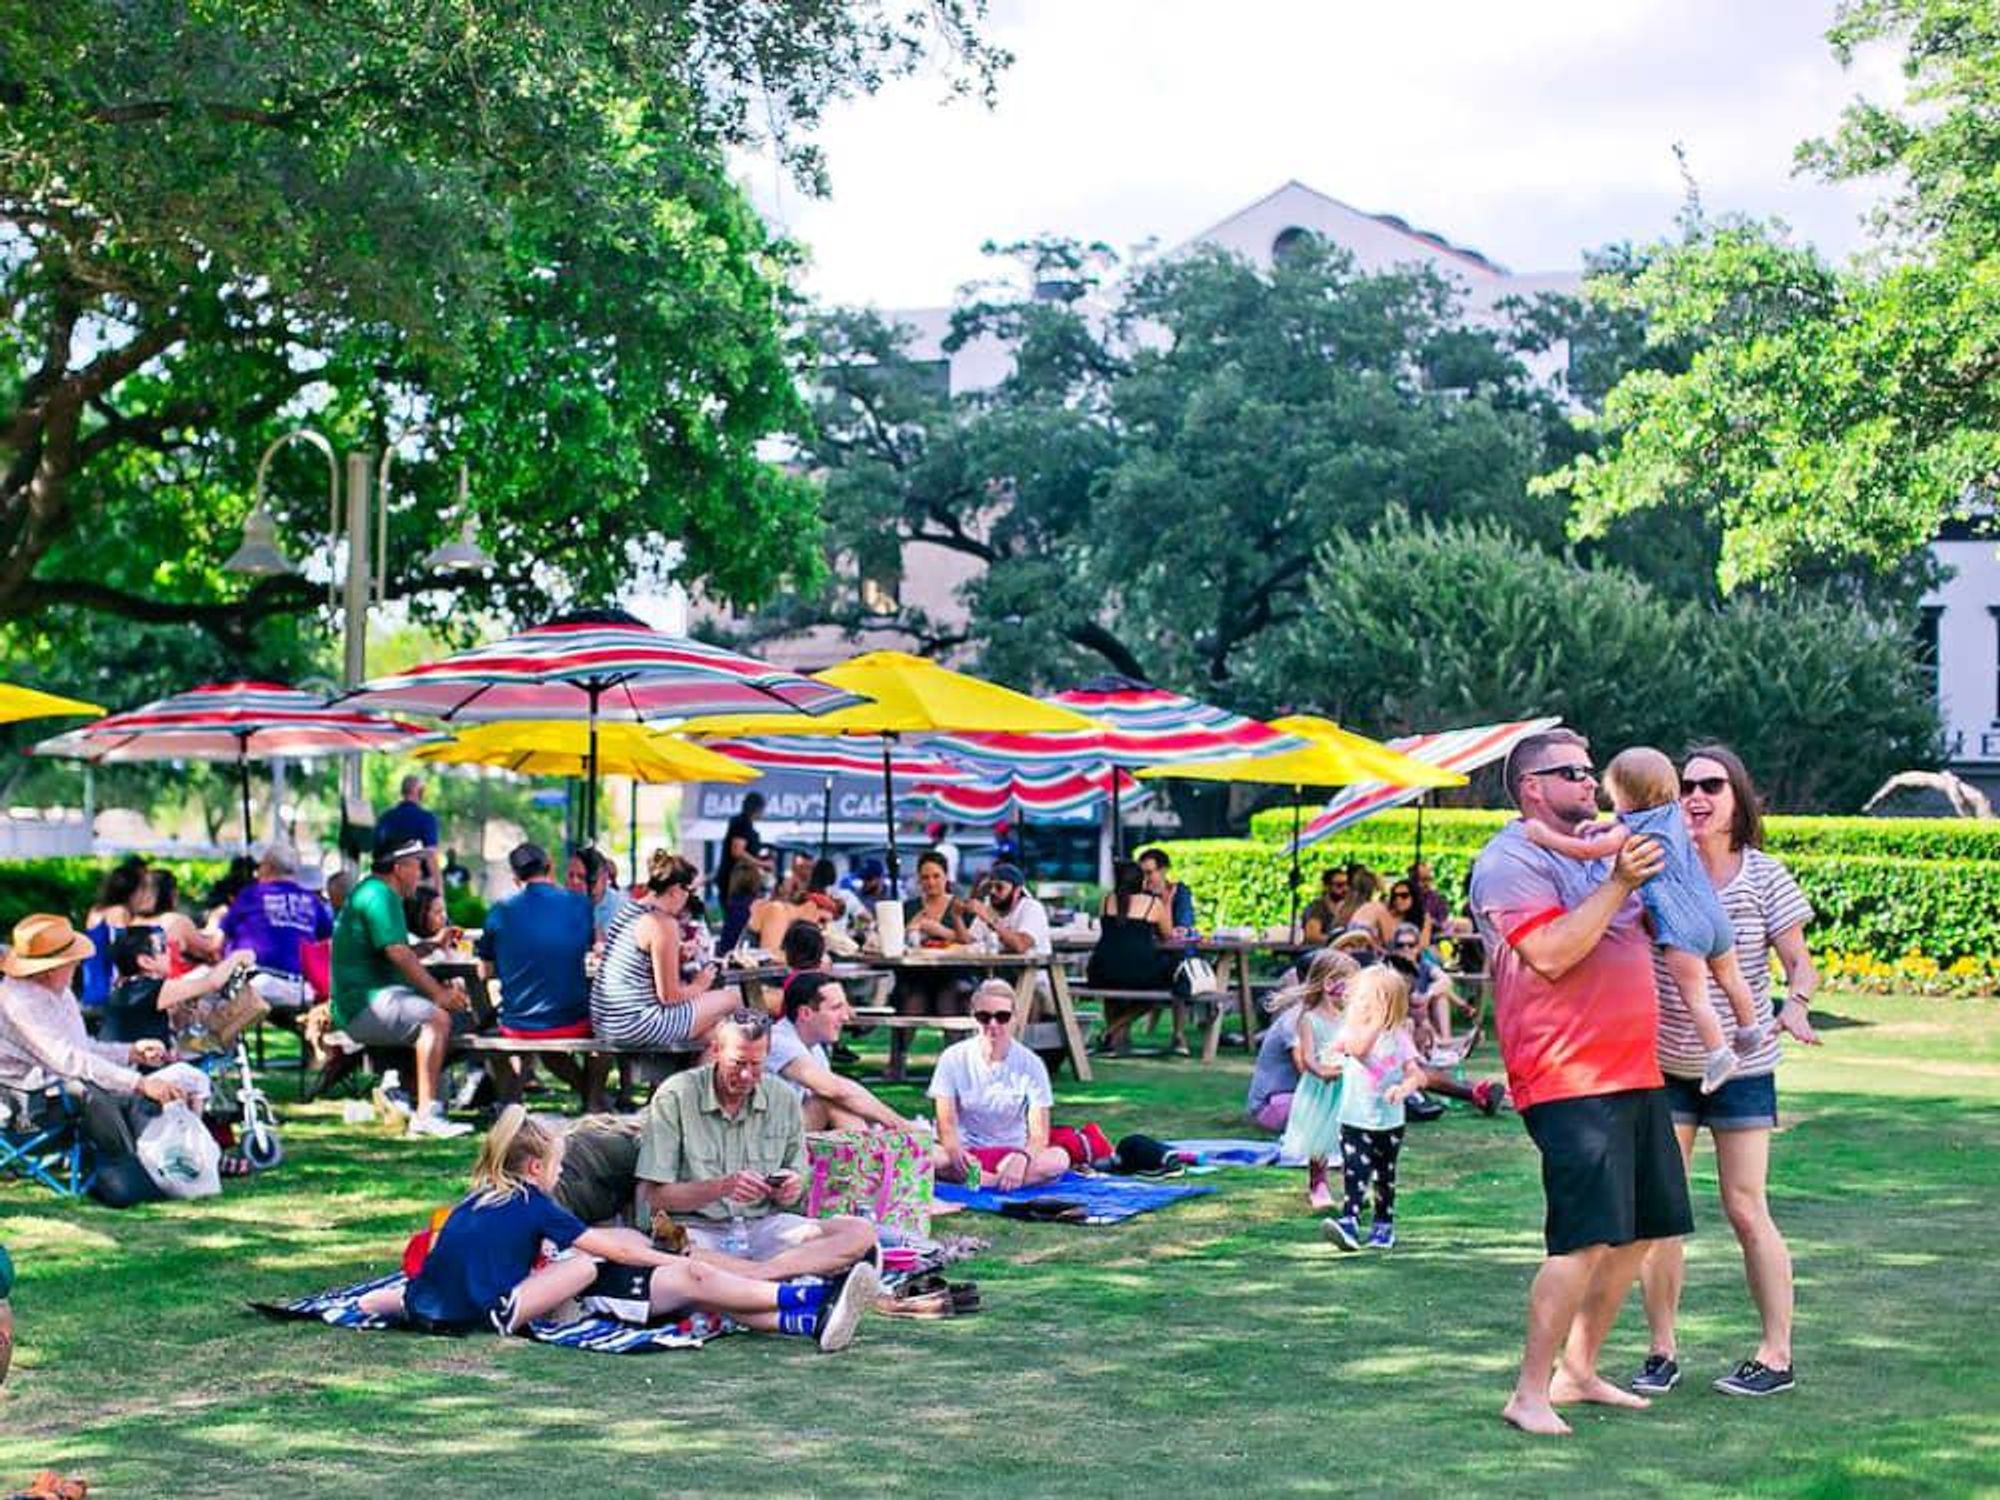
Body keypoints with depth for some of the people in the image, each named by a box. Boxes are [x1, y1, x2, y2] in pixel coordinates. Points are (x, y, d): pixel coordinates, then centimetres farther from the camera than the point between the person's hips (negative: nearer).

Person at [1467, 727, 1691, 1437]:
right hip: (1570, 1079, -9)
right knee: (1587, 1241, -14)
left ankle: (1578, 1372, 23)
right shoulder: (1511, 860, -9)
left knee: (1640, 1232, 12)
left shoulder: (1599, 848, 18)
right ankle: (1529, 1393, -6)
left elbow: (1643, 932, 32)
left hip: (1634, 1073, 9)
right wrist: (1618, 884, -20)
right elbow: (1551, 954, -22)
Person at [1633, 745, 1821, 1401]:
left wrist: (1795, 1003, -23)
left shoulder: (1765, 877, -4)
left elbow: (1800, 961, -1)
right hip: (1664, 1064, 2)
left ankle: (1777, 1356, 11)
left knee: (1746, 1210, 0)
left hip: (1742, 1067, -2)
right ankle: (1662, 1351, 14)